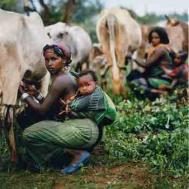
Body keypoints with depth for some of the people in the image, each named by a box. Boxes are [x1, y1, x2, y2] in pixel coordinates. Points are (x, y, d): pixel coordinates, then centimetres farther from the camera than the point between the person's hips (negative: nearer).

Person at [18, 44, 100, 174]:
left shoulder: (61, 80, -13)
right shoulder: (67, 76, 16)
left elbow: (42, 110, -8)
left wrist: (24, 94, 3)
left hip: (82, 131, -10)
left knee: (29, 135, -13)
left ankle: (77, 153, -9)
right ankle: (78, 152, 10)